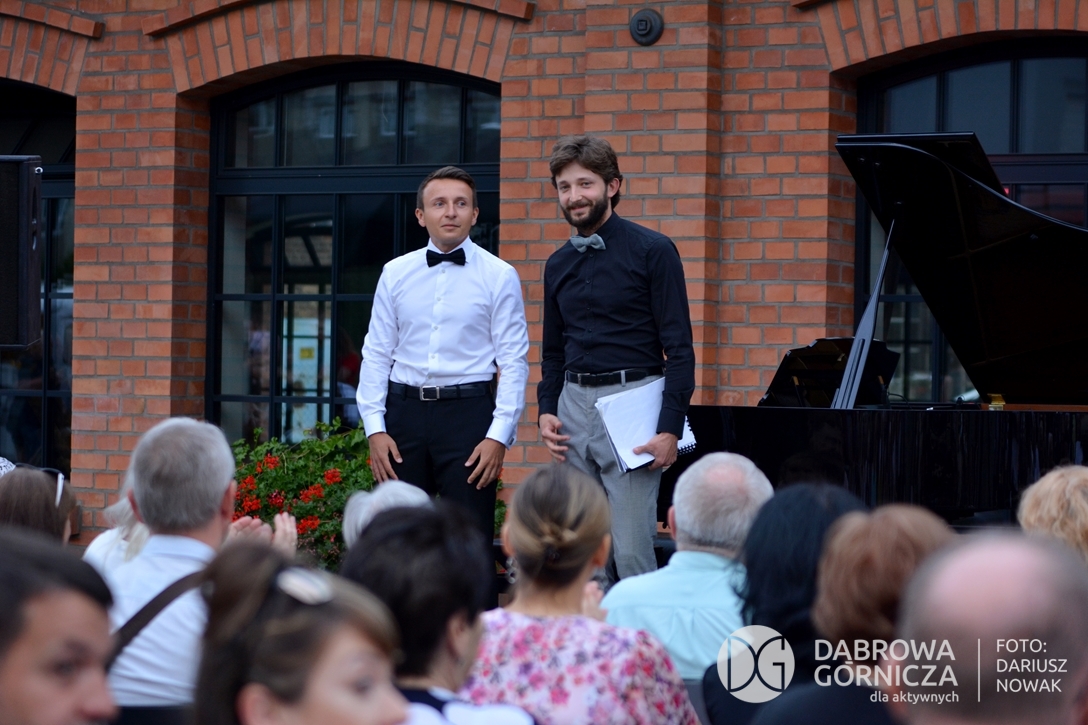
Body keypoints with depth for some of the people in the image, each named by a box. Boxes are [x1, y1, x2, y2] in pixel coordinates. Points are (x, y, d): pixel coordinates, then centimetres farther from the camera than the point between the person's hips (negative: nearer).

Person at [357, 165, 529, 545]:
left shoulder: (499, 276, 0)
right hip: (404, 411, 3)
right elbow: (376, 354, 8)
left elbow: (513, 362, -2)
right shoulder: (395, 274, 8)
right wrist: (374, 428, 0)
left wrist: (499, 435, -9)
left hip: (468, 412, -3)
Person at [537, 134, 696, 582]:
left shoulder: (652, 252, -5)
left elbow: (679, 347, -8)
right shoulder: (559, 265, 13)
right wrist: (547, 410, 7)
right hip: (573, 403, 6)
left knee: (631, 552, -10)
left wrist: (671, 428, -14)